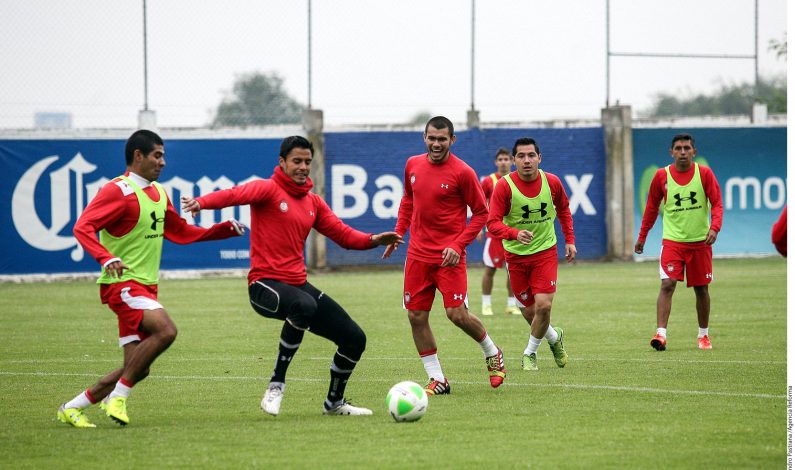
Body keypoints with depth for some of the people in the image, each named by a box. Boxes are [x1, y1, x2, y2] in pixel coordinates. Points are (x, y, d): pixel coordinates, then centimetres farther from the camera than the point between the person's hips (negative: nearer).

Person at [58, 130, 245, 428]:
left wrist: (225, 230, 19)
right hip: (123, 283, -9)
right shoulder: (117, 191, -11)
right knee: (165, 330, -29)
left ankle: (72, 408, 14)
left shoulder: (158, 193, 16)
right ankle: (118, 396, -18)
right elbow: (83, 227, -21)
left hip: (146, 286, 9)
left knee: (138, 368, 3)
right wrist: (106, 258, -38)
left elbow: (180, 232, 28)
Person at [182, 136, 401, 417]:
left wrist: (374, 240, -1)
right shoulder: (269, 190, -6)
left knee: (354, 339, 5)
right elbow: (236, 194, -26)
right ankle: (276, 385, -29)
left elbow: (343, 235, 18)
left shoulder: (313, 203, 16)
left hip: (298, 284, 8)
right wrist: (201, 203, -45)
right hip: (266, 284, -8)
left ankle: (334, 402, 30)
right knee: (305, 306, -41)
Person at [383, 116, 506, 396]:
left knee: (457, 313, -11)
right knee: (416, 316, 0)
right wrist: (398, 232, 13)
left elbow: (481, 213, -5)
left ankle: (492, 354, 18)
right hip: (418, 254, 5)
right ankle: (436, 380, 11)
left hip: (449, 255, -5)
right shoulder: (413, 165, 6)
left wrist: (458, 245, -15)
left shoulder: (462, 172, -11)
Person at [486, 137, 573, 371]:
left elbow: (563, 210, 15)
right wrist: (515, 234, -38)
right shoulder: (504, 186, -15)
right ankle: (554, 337, 36)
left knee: (543, 305, -14)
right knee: (529, 310, 4)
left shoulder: (552, 182, -6)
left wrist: (569, 240, 12)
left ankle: (530, 353, 7)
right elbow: (493, 223, -20)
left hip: (545, 251, 1)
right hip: (516, 255, -1)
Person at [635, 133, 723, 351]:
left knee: (701, 288, 9)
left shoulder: (704, 174, -3)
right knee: (667, 285, -15)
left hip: (700, 242, 1)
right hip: (672, 241, -1)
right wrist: (642, 236, 10)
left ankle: (704, 335, 24)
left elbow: (717, 204, -5)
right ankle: (661, 334, -21)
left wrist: (714, 228, -22)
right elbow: (652, 207, 9)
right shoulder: (662, 176, -1)